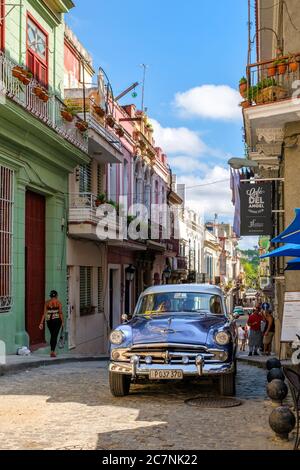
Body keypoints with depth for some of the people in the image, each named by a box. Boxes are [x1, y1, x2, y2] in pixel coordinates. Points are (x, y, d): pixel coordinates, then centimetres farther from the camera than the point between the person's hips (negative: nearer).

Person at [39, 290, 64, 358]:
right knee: (55, 336, -1)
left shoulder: (47, 302, 5)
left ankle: (52, 351, 24)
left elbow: (44, 313, 1)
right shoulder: (58, 302, -2)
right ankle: (53, 351, -12)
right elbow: (60, 313, -8)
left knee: (52, 335, 18)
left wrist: (42, 323, 1)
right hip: (57, 320, -3)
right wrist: (62, 322, -2)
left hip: (49, 320, 3)